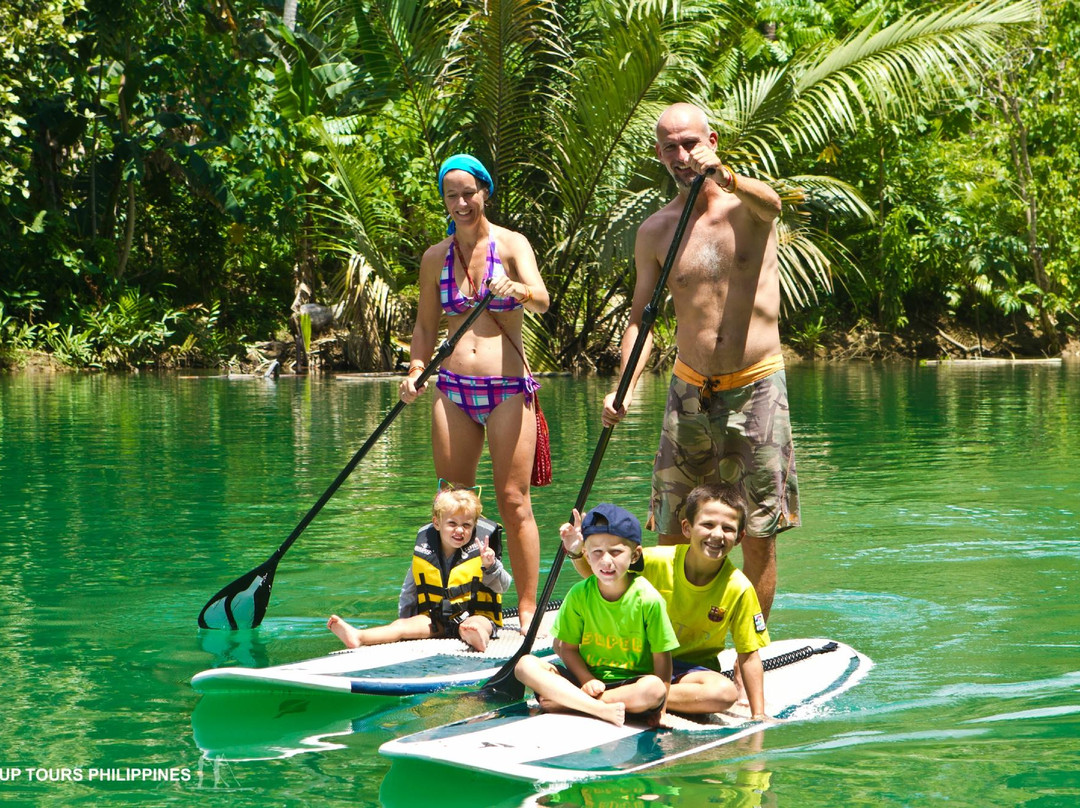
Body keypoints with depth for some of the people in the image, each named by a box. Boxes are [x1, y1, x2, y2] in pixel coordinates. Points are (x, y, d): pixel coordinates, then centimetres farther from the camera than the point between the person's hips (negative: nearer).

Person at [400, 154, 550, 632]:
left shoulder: (511, 244, 0)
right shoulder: (436, 257, 10)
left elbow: (541, 300, -18)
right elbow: (425, 325, 16)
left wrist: (516, 290, -40)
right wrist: (415, 370, -2)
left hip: (508, 389, -3)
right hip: (453, 390, 3)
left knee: (514, 502, -6)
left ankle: (527, 610, -1)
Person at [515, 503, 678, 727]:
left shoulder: (648, 599, -12)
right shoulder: (580, 593, -3)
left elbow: (662, 658, -9)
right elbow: (568, 648, 2)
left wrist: (659, 705, -15)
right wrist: (587, 681, -14)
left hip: (631, 684, -3)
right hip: (587, 678, 3)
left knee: (653, 688, -37)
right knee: (525, 665, -18)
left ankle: (565, 701, -24)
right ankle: (600, 709, -30)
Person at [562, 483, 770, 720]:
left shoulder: (739, 589, -14)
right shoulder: (656, 561, -14)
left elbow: (749, 656, -7)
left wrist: (758, 716, -13)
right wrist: (576, 551, -25)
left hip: (689, 668, 0)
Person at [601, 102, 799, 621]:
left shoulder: (746, 203, -3)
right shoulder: (655, 232, 5)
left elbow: (771, 203, -29)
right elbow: (641, 319, 7)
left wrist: (726, 178, -52)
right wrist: (625, 388, -10)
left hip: (757, 387, -3)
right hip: (689, 391, 3)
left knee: (758, 534, -1)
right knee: (672, 533, 3)